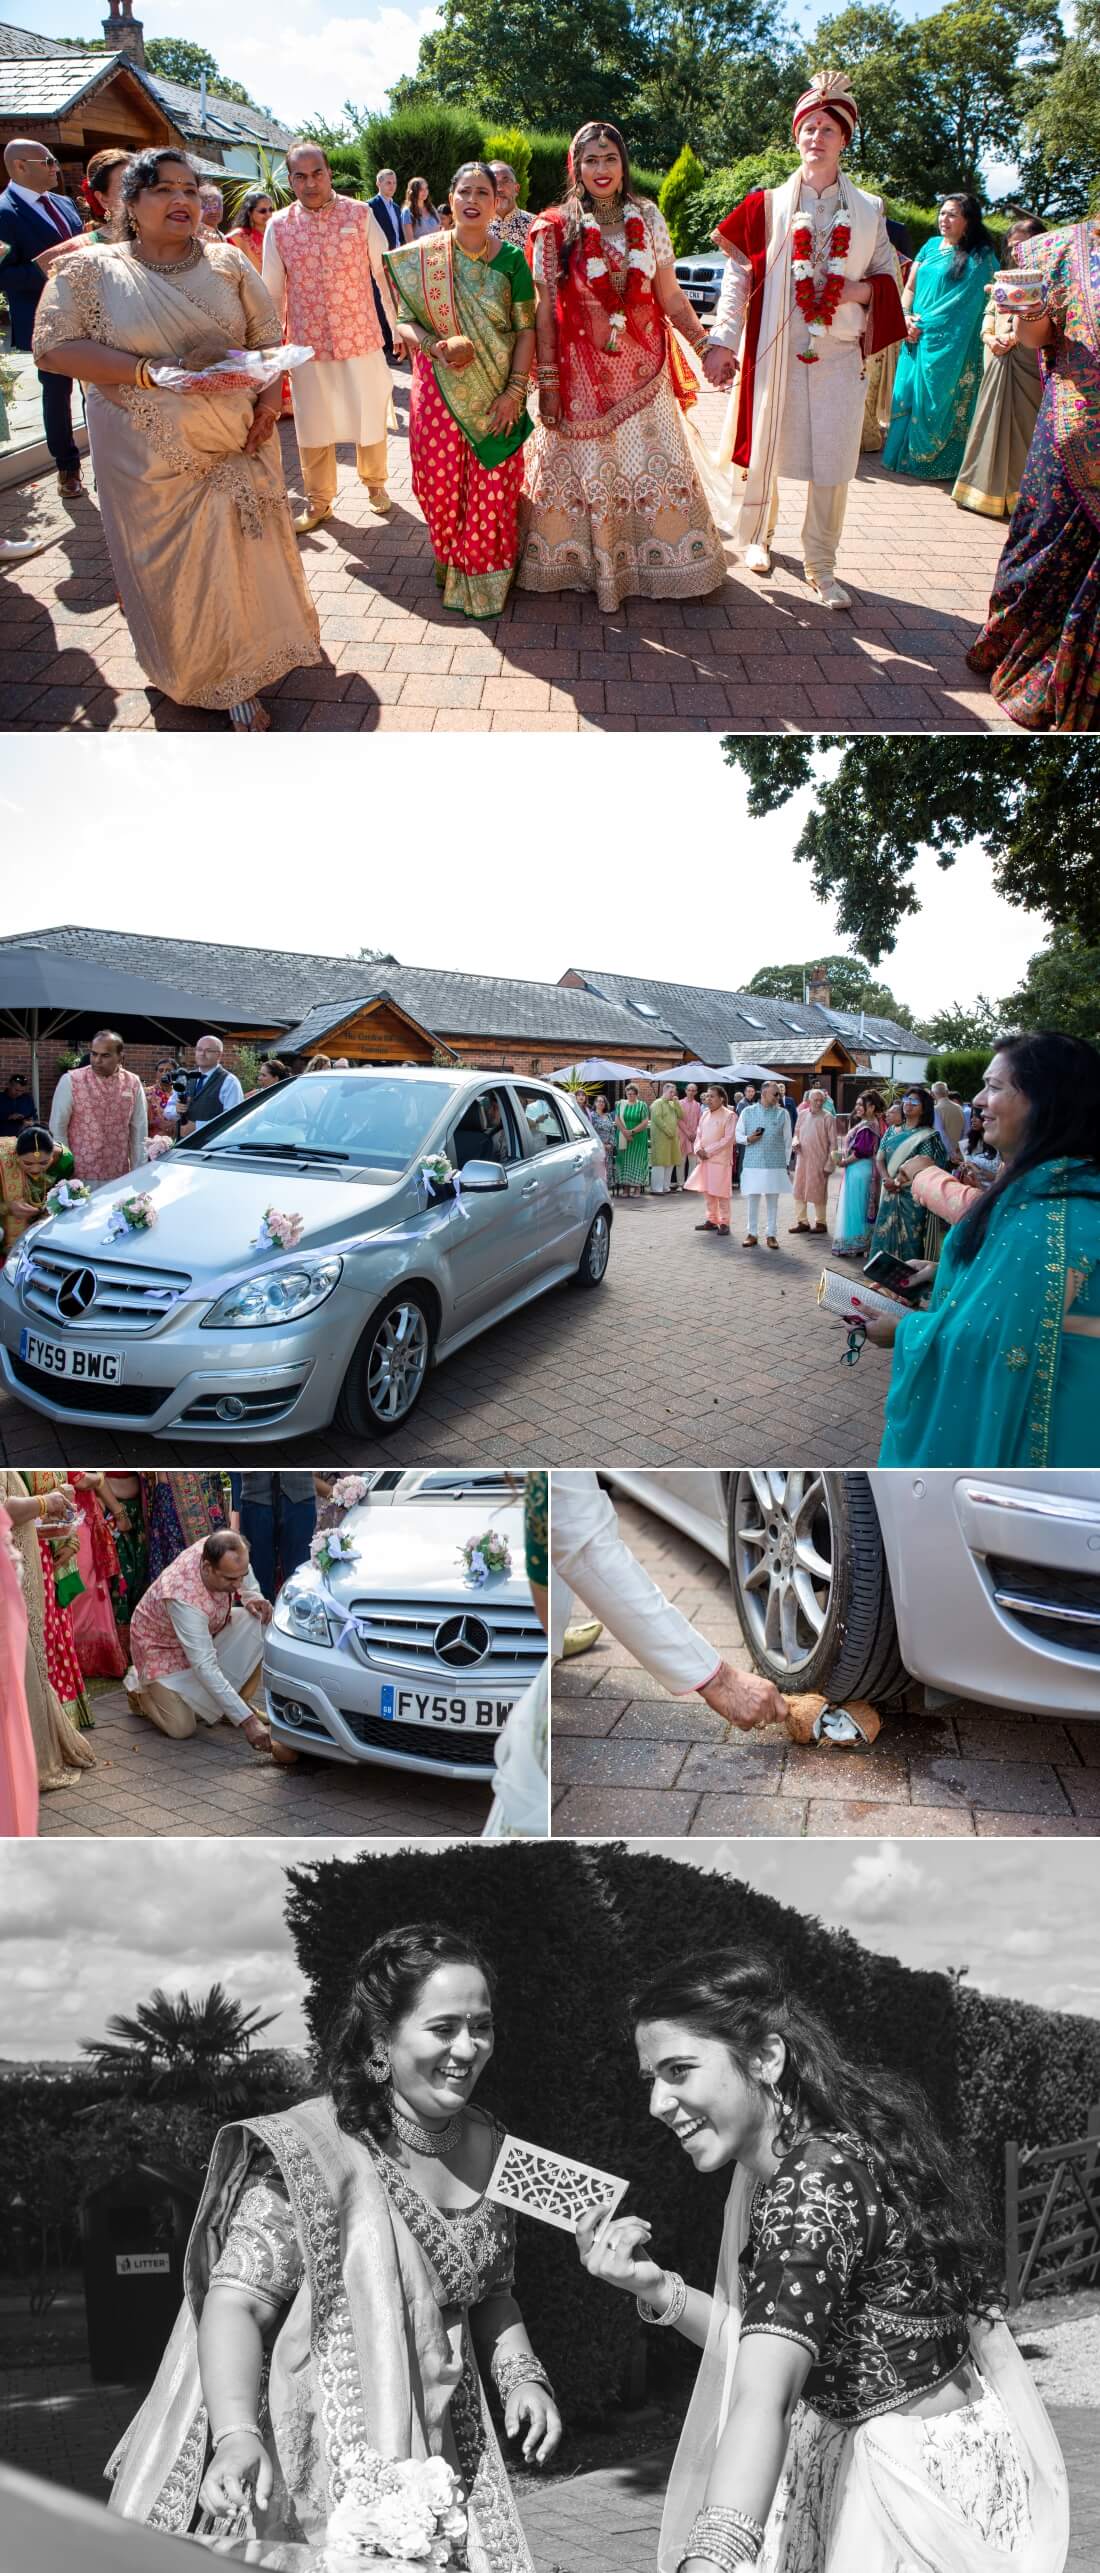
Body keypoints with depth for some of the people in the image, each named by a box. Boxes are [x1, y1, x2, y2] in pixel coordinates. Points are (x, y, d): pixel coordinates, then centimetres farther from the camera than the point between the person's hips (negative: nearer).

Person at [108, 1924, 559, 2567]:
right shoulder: (308, 2152, -19)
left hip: (444, 2457, 6)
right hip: (319, 2473, -5)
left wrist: (522, 2374, -1)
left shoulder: (488, 2147, 1)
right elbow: (237, 2303, -22)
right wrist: (237, 2436, -35)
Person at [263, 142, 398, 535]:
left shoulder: (360, 215, -4)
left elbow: (384, 273, 0)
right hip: (307, 343, 1)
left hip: (361, 337, -1)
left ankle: (375, 483, 34)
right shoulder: (278, 226, 0)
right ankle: (318, 499, 27)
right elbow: (273, 292, 5)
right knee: (312, 426, 10)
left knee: (370, 417, 10)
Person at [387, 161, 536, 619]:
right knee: (440, 483, 3)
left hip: (496, 393, 0)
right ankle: (449, 560, 28)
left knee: (493, 489, 1)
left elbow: (526, 329, -1)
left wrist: (515, 391, -11)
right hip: (439, 389, 0)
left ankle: (486, 575, 19)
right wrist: (436, 347, -20)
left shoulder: (510, 260, 0)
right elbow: (405, 322, 0)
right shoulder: (422, 257, -1)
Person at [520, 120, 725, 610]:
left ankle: (658, 561, 18)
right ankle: (592, 567, 15)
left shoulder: (647, 219, 5)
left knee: (652, 465, 6)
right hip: (582, 375, -2)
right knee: (586, 469, 3)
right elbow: (545, 313, -5)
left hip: (642, 370, 3)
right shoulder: (555, 229, -3)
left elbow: (671, 297, 7)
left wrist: (705, 343, -4)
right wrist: (547, 382, -10)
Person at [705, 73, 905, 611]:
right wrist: (722, 342, -7)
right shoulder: (770, 204, 6)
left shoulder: (867, 211, 11)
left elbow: (887, 278, 13)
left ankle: (821, 565, 7)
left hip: (839, 353, 1)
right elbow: (738, 276, 2)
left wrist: (860, 291, -9)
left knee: (833, 461, -2)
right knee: (766, 445, 4)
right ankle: (757, 535, 27)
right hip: (775, 349, -1)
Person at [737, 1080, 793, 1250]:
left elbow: (787, 1140, 7)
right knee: (751, 1199, 4)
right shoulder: (747, 1111, 3)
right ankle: (752, 1233, 15)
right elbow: (738, 1134, 9)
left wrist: (786, 1162, 6)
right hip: (752, 1164, 0)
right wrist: (748, 1139, -12)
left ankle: (772, 1234, 13)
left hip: (775, 1165, 0)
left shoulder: (783, 1114, 3)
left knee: (772, 1201, 5)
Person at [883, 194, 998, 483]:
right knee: (908, 392, 5)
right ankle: (905, 454, 14)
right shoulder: (931, 245, 14)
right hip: (917, 337, 5)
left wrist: (926, 321, -11)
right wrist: (907, 318, -4)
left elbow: (967, 302, -7)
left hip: (950, 342, -5)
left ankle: (934, 461, 2)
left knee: (937, 397, -5)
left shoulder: (980, 257, -2)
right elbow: (909, 287, 15)